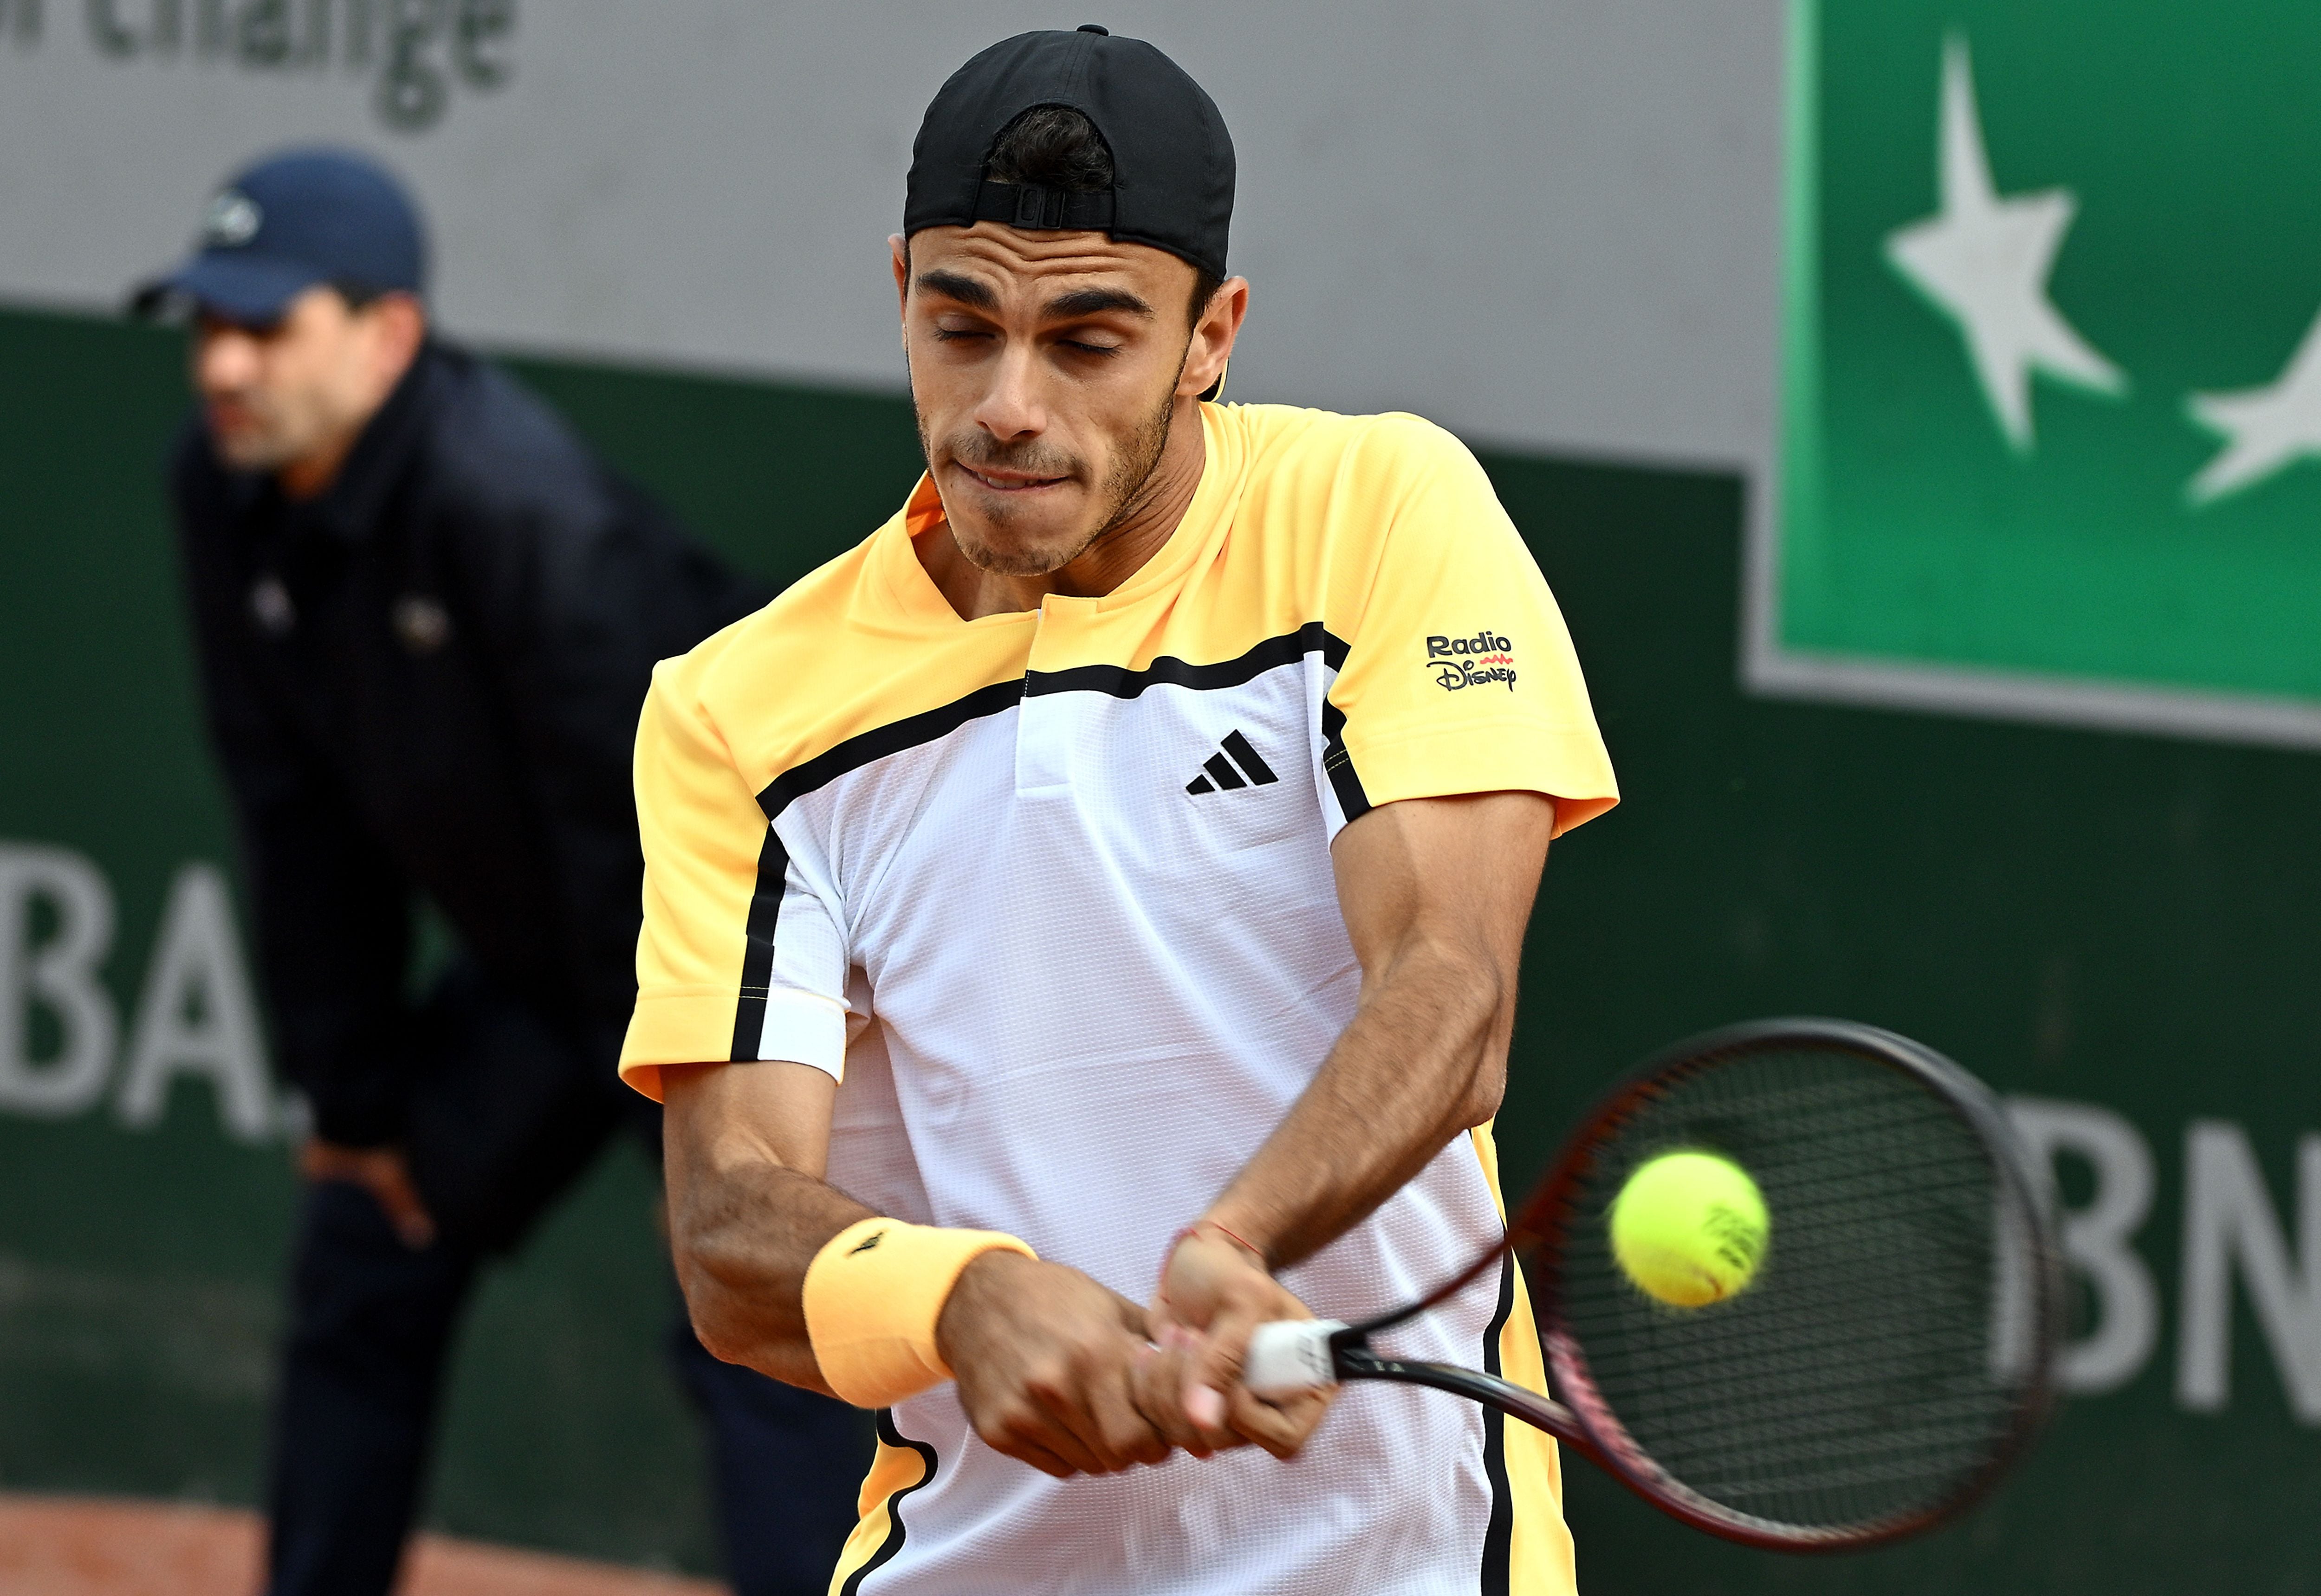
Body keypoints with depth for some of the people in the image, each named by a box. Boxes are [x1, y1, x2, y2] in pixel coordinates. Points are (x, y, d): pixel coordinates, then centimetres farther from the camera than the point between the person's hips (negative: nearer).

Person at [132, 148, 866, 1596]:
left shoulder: (513, 502, -32)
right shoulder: (231, 495, -8)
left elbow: (634, 828, -28)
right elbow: (301, 814, 1)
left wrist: (690, 1133, -24)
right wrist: (355, 1094, 3)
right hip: (531, 957, 8)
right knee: (370, 1256, 14)